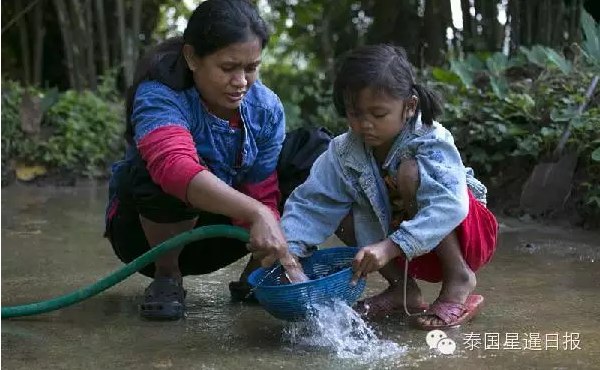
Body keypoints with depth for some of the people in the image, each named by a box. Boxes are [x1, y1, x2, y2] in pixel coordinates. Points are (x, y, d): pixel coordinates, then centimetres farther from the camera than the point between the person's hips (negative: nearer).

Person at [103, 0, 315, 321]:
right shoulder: (159, 96, -29)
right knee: (166, 177, -39)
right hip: (147, 230, -4)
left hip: (219, 230, 5)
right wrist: (257, 214, -61)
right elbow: (175, 167, -50)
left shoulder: (266, 108, -14)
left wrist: (279, 259, -34)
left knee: (313, 151, -10)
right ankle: (166, 277, -10)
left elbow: (263, 194, -17)